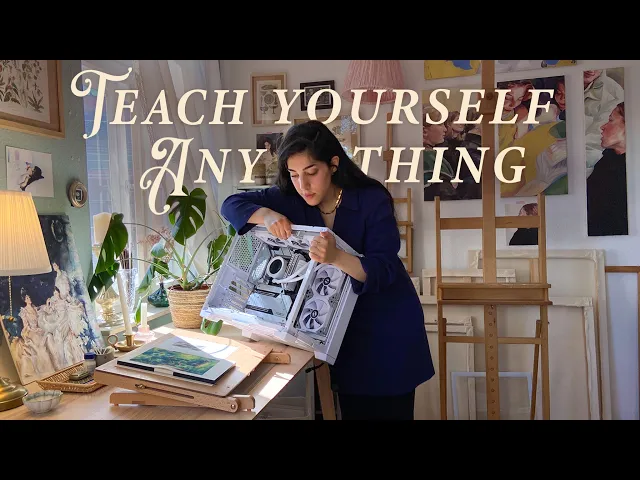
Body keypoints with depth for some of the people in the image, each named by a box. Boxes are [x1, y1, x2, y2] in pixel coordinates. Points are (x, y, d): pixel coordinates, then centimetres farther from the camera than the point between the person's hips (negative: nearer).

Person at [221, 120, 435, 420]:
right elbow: (232, 204, -5)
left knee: (390, 411, 8)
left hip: (387, 325, -3)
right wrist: (267, 215, -25)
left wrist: (336, 257, -45)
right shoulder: (292, 200, -7)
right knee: (352, 411, 12)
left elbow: (383, 271, -26)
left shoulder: (372, 200, -19)